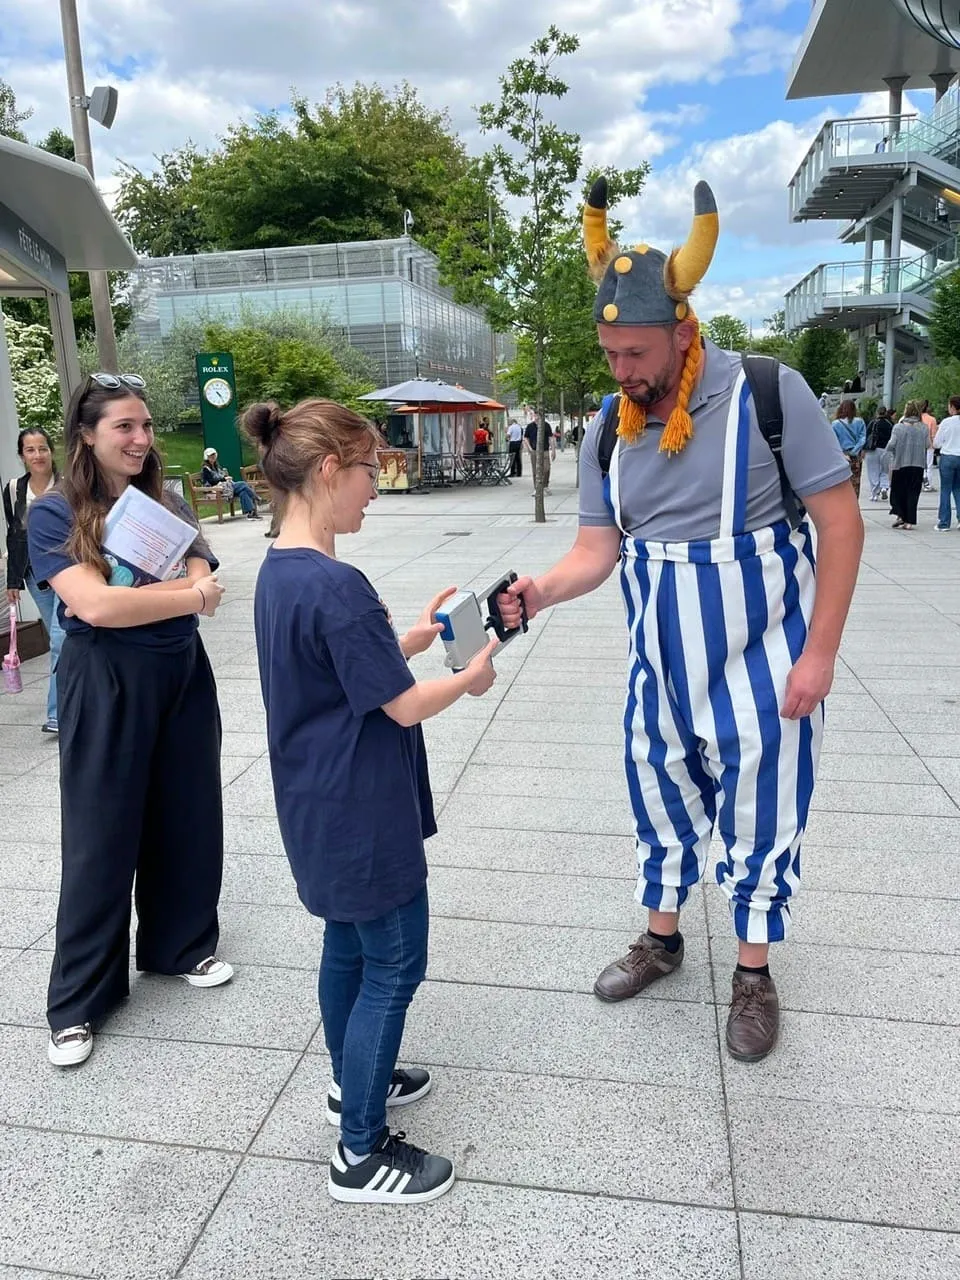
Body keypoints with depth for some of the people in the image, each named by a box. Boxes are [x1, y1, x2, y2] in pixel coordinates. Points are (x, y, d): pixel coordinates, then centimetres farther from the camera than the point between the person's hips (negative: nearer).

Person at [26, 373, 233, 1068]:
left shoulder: (168, 504, 6)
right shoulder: (53, 514, -7)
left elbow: (207, 588, -8)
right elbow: (93, 605, -21)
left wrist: (130, 591, -22)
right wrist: (187, 594, -14)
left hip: (183, 676, 5)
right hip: (105, 686, -4)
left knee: (186, 818, 13)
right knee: (102, 837, 3)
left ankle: (183, 945, 36)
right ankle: (78, 1002, 19)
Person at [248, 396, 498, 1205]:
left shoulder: (279, 572, 3)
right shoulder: (337, 586, -26)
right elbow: (405, 706, -20)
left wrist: (412, 640, 7)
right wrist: (470, 678, -3)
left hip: (322, 807, 10)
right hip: (363, 813, -9)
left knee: (349, 943, 23)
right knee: (394, 964, 5)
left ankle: (354, 1080, 43)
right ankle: (363, 1154, 19)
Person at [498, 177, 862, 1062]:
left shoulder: (767, 393, -16)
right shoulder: (607, 430, -1)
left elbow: (841, 519, -13)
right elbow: (598, 549, -1)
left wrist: (820, 653, -15)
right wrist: (543, 590, -22)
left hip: (760, 655, -4)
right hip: (661, 657, 5)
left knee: (759, 809, 7)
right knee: (661, 796, 17)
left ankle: (755, 973, 29)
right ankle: (662, 938, 40)